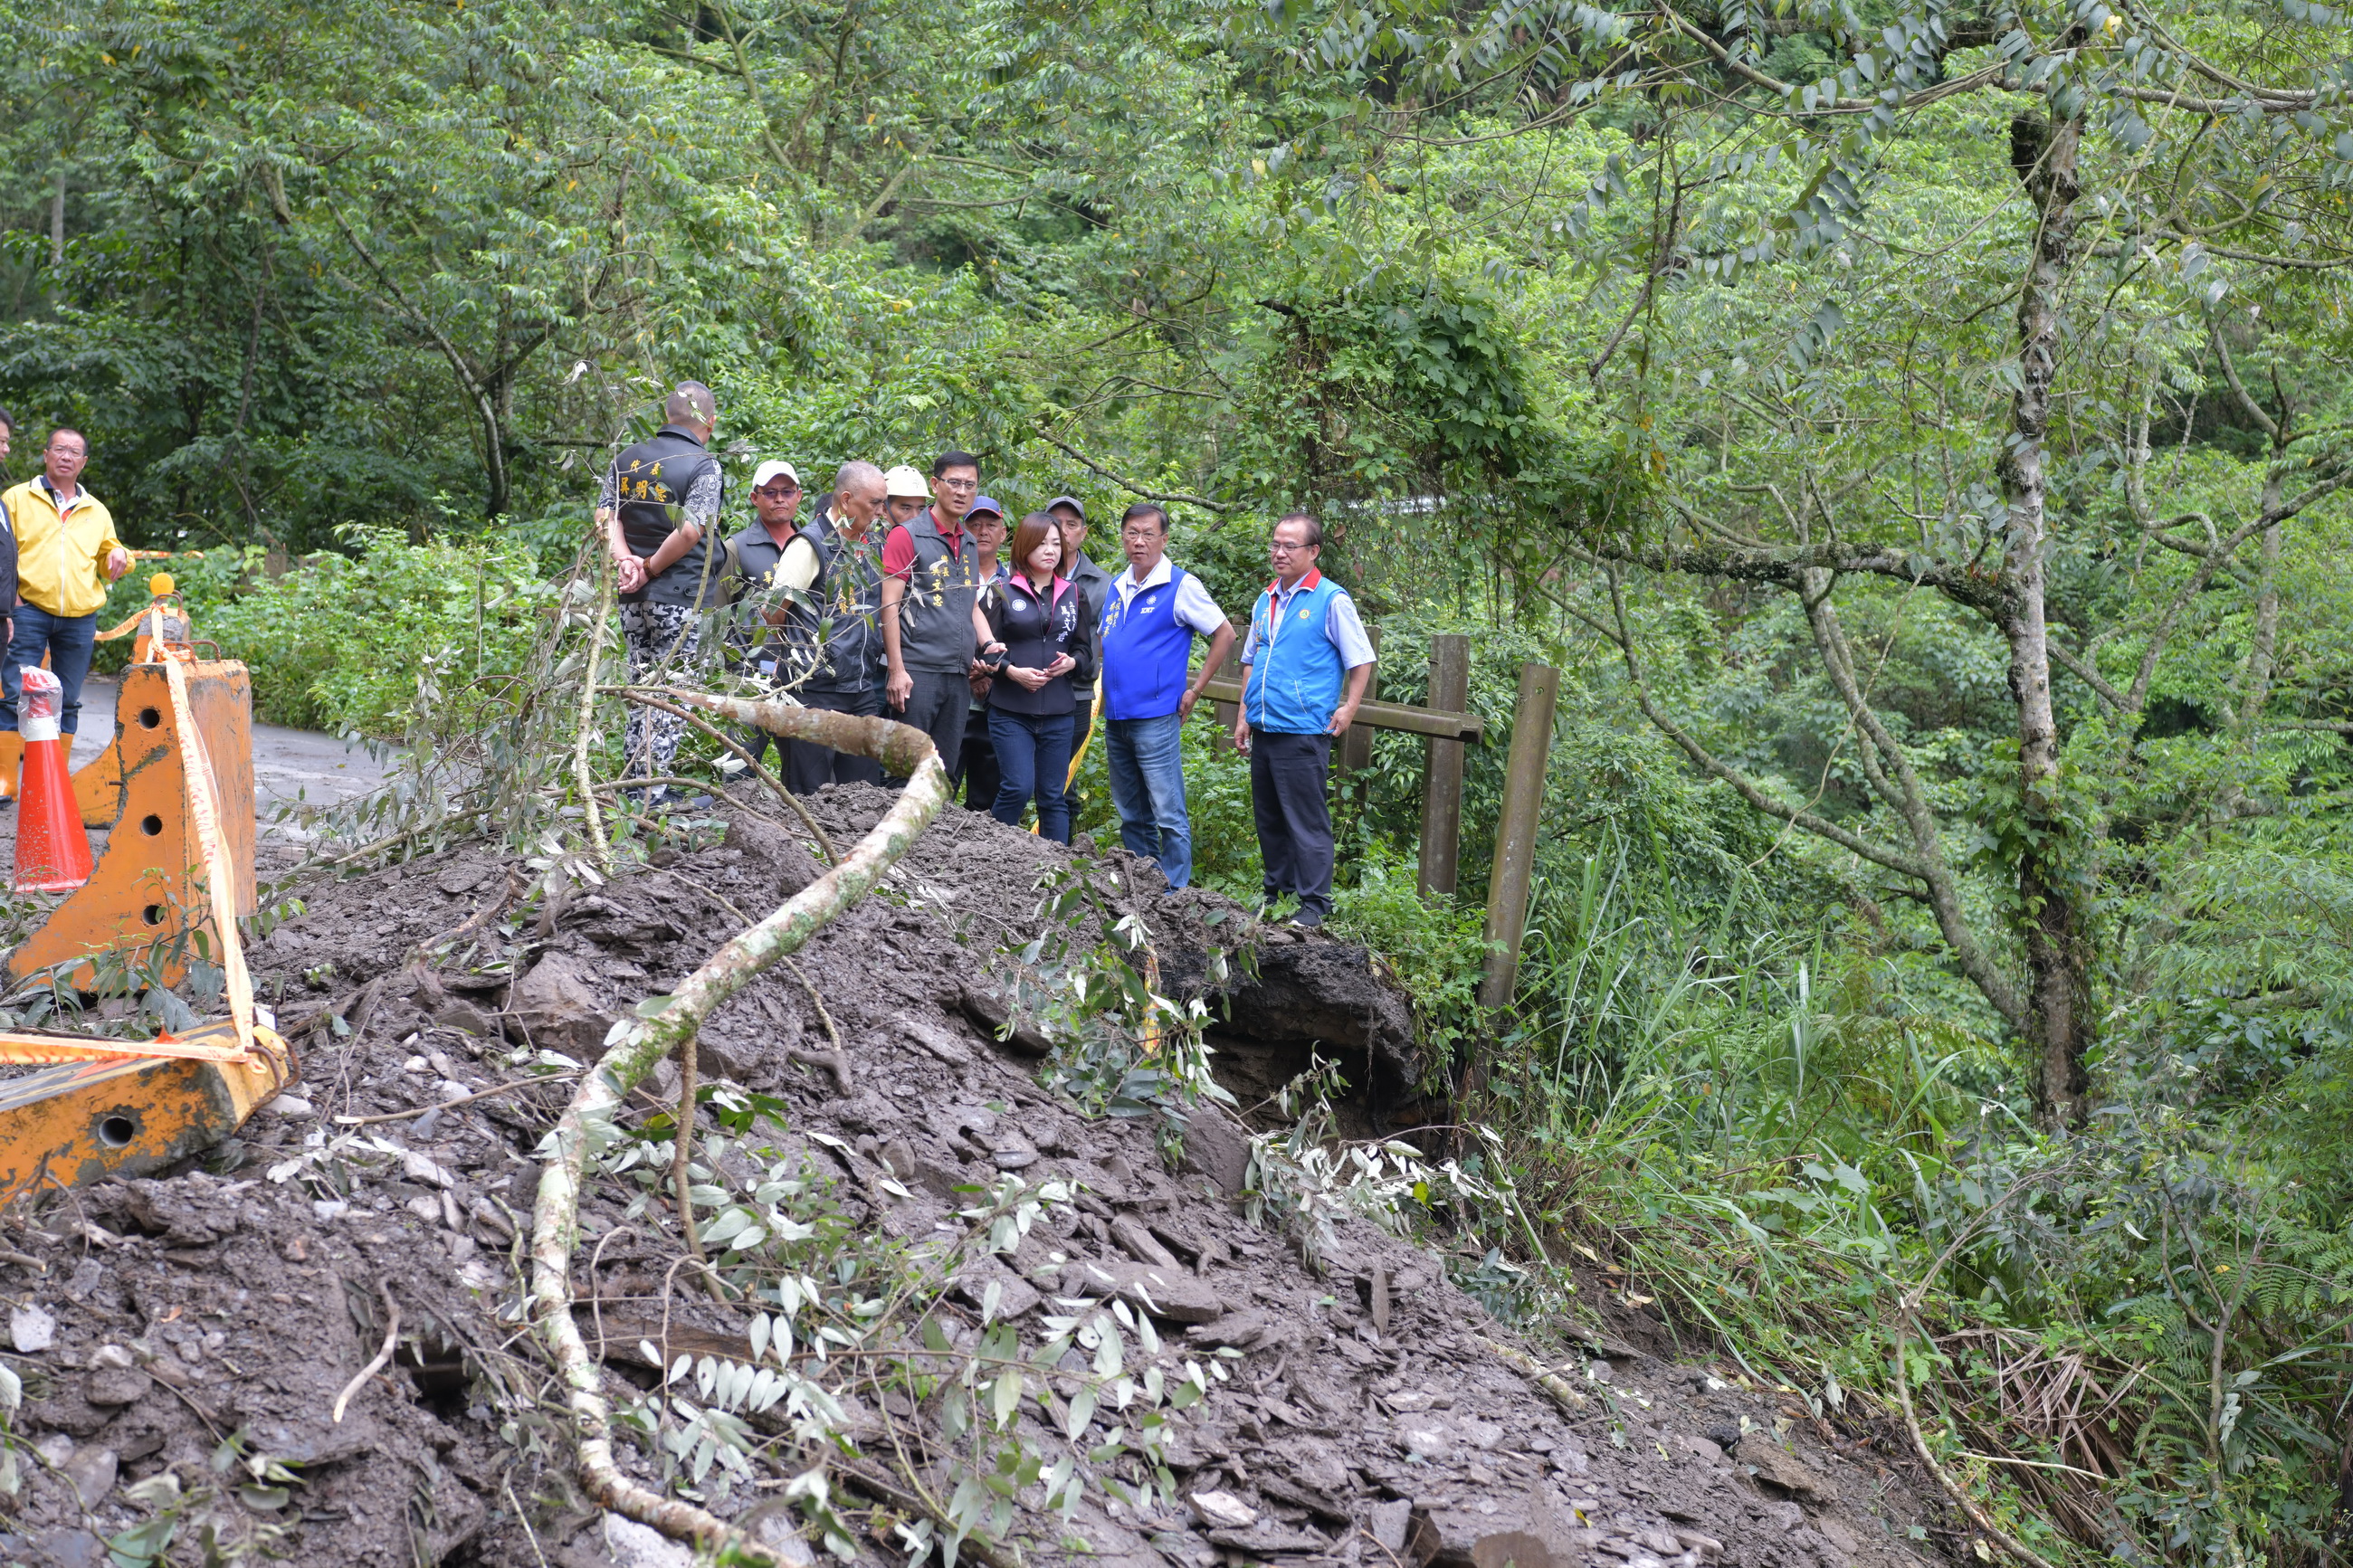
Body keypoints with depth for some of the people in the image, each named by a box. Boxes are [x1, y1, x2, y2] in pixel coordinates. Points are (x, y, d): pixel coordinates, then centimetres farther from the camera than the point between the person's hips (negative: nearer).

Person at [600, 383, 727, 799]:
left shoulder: (627, 460, 10)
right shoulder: (705, 467, -10)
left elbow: (606, 515, 1)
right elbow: (689, 532, -20)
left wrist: (626, 560, -8)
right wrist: (652, 569, -9)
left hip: (633, 595, 6)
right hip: (680, 598, -6)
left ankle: (631, 781, 18)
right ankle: (652, 792, -4)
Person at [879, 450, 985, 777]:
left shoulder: (969, 545, 17)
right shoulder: (908, 536, -4)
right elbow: (890, 604, -9)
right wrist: (896, 670, -15)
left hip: (958, 676, 7)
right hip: (917, 672, -7)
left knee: (945, 775, 7)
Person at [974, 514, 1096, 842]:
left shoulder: (1073, 594, 13)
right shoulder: (1001, 591, 2)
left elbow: (1085, 649, 16)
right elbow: (985, 648, -1)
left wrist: (1072, 662, -7)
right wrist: (1013, 672, -18)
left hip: (1058, 713, 3)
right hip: (1011, 710, -3)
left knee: (1055, 796, 4)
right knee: (1018, 788, -12)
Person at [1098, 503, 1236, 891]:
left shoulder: (1180, 586, -7)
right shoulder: (1117, 587, 13)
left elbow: (1225, 634, -5)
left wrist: (1194, 690, -6)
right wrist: (1107, 688, 14)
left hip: (1156, 719, -7)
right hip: (1115, 718, 7)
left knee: (1168, 815, -5)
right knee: (1131, 816, 13)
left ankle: (1173, 896, -1)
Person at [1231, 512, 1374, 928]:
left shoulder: (1331, 600, -6)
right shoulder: (1266, 601, 14)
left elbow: (1361, 660, -3)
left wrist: (1348, 709, -10)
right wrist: (1244, 715, 17)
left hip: (1304, 733, -7)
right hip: (1264, 732, 7)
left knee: (1307, 821, -5)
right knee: (1269, 819, 14)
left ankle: (1314, 905, 1)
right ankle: (1276, 893, 25)